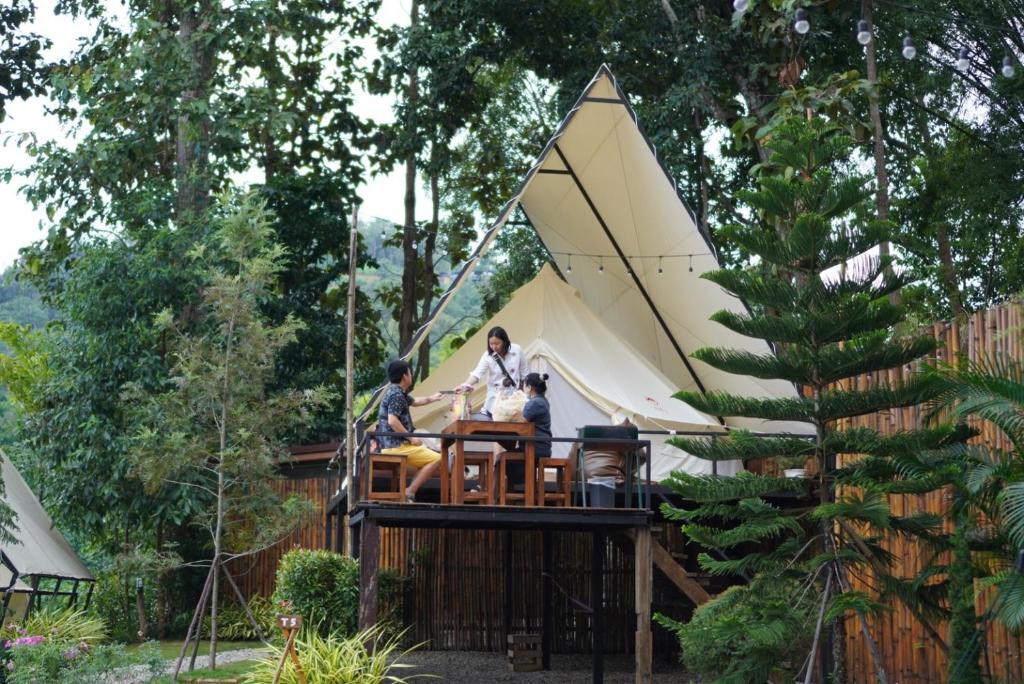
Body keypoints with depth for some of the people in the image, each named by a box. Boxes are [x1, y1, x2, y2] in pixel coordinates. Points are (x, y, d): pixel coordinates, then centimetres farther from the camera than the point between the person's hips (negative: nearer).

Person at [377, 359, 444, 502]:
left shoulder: (397, 392, 17)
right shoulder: (396, 395, -15)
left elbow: (414, 401, 38)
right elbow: (392, 421, -25)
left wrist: (431, 398, 50)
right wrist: (411, 438, -19)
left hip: (391, 445, 11)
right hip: (397, 446, -11)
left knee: (427, 459, 21)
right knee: (436, 459, -15)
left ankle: (410, 492, 6)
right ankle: (410, 492, -15)